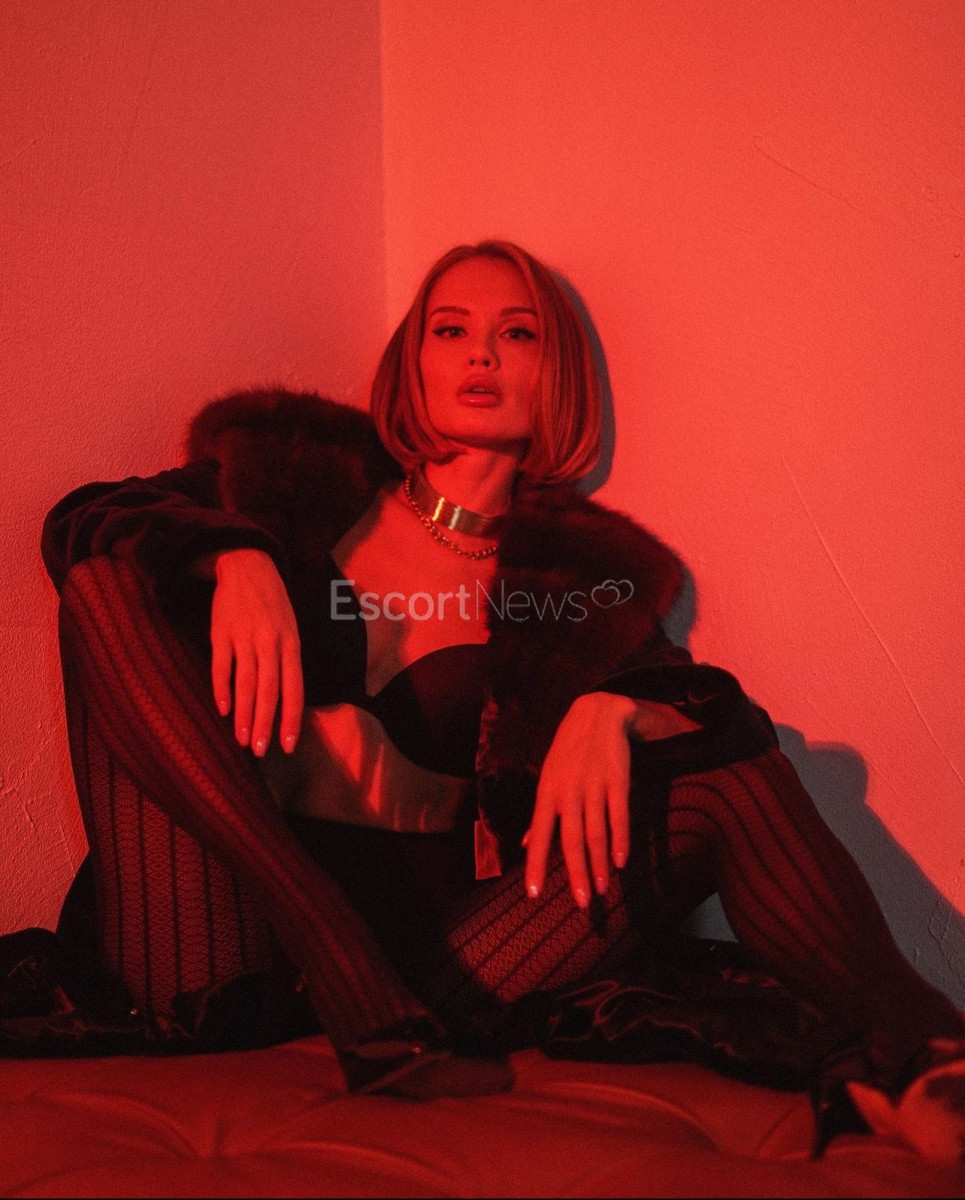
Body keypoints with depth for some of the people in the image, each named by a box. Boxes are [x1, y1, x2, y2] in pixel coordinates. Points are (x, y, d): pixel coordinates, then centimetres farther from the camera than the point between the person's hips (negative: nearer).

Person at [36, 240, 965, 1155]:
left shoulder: (575, 573, 12)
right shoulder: (309, 475, 12)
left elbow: (707, 709, 0)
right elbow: (84, 520, 2)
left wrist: (610, 710, -23)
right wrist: (233, 559, -18)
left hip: (428, 919, 0)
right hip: (243, 892, 0)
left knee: (717, 758, -13)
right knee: (112, 573, -19)